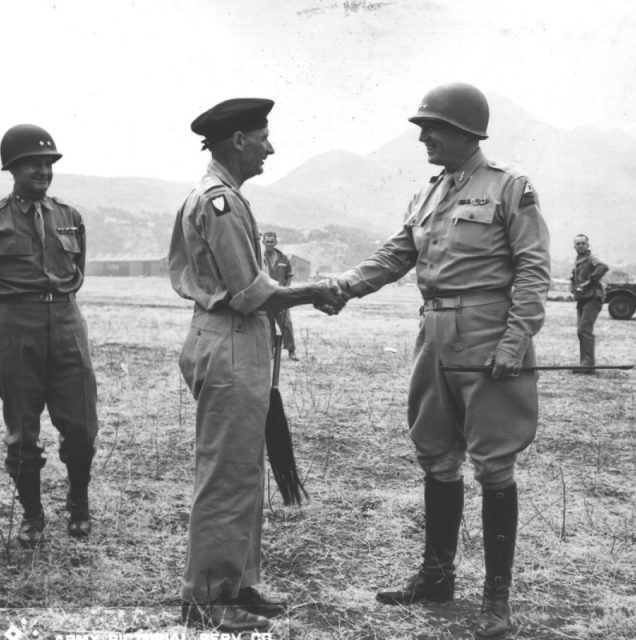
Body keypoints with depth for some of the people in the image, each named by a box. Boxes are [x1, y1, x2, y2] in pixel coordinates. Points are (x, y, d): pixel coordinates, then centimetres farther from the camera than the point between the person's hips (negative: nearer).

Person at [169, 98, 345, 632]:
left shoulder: (218, 197, 16)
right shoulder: (221, 202, -16)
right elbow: (249, 296, -19)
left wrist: (310, 293, 9)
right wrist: (312, 293, -7)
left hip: (234, 343, 11)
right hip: (230, 347, -11)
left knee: (242, 474, 16)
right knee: (226, 477, -2)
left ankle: (236, 585, 27)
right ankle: (207, 601, 10)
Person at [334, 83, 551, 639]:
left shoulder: (509, 187, -6)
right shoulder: (428, 196, 14)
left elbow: (533, 270, -10)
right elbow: (396, 256, 12)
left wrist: (514, 342, -17)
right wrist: (346, 284, -4)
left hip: (487, 343, -7)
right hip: (435, 339, 7)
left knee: (494, 466, -1)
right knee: (436, 460, 14)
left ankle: (497, 595, 11)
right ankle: (437, 575, 29)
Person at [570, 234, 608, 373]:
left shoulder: (591, 259, -10)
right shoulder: (577, 261, 17)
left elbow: (604, 267, -31)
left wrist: (590, 281, -24)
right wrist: (574, 287, 11)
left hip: (592, 299, -9)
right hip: (581, 300, 9)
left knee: (585, 330, -17)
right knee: (581, 332, 11)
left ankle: (588, 363, -18)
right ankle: (586, 363, 17)